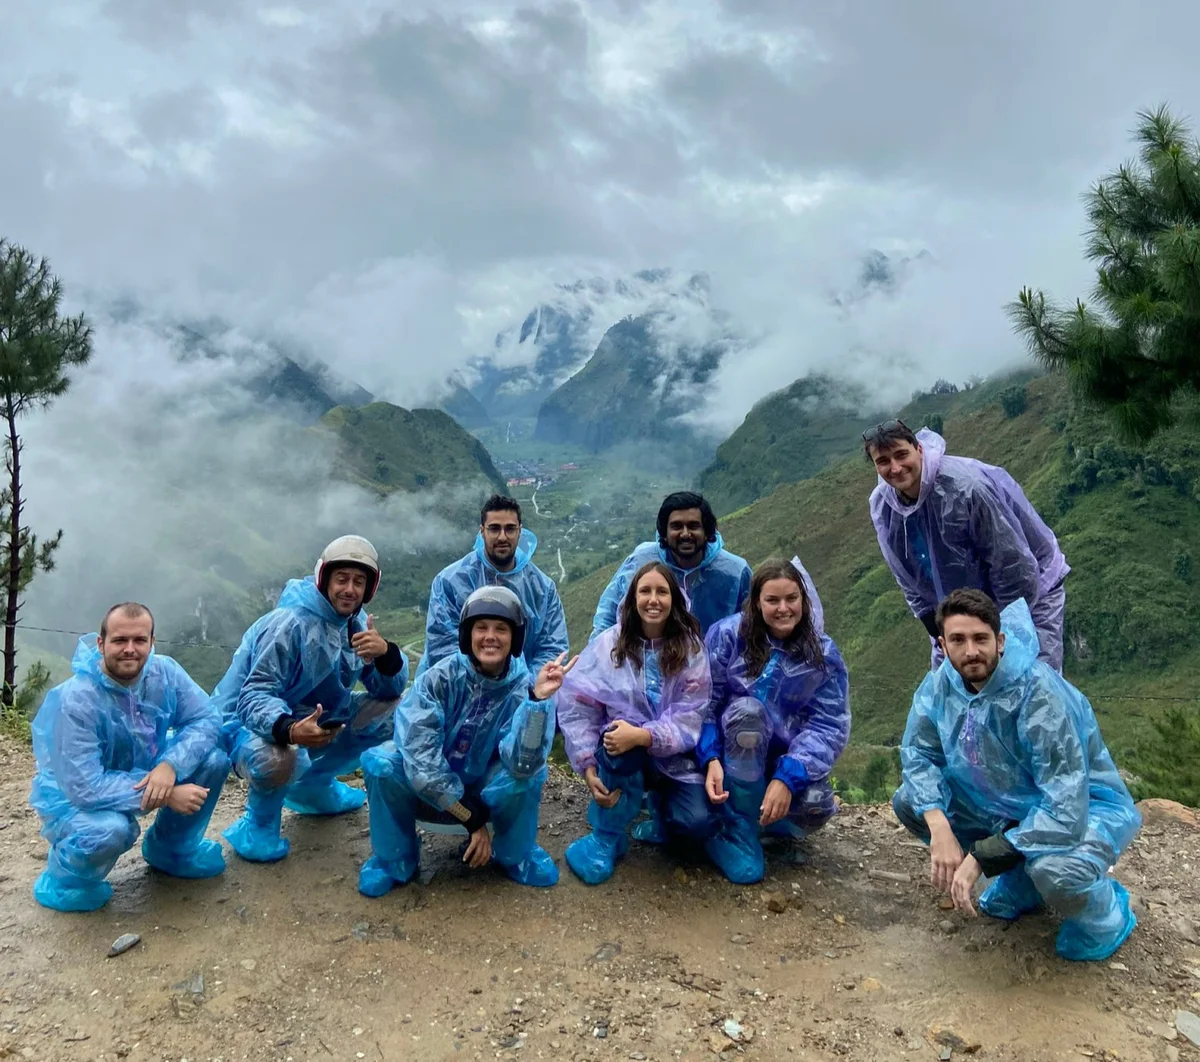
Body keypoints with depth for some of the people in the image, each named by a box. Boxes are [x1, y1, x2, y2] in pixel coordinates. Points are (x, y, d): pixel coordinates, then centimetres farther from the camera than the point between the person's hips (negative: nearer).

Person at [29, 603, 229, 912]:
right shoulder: (77, 700, -31)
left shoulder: (164, 672, -17)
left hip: (143, 773, 6)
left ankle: (170, 848, 11)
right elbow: (84, 788, -34)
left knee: (213, 759, -15)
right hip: (73, 797, -5)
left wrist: (169, 765, -35)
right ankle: (64, 879, 1)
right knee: (111, 829, -37)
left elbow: (206, 720, -16)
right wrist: (168, 796, -34)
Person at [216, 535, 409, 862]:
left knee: (390, 713, -6)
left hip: (309, 714, 8)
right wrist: (289, 730, -54)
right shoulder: (291, 624, -26)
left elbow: (390, 690, -6)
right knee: (278, 760, -40)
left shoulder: (356, 622, -4)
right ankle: (258, 823, -4)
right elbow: (255, 696, -32)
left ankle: (313, 784, 11)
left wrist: (385, 652, -30)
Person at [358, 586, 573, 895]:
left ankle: (516, 854, 0)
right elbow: (420, 754, -25)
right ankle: (393, 858, -3)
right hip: (428, 792, 0)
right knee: (380, 762, -29)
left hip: (487, 795, 0)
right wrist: (472, 820, -25)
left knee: (531, 774, -31)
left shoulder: (523, 690, -17)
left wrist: (538, 699, -44)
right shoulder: (439, 678, -19)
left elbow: (522, 764, -33)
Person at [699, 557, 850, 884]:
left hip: (791, 759, 1)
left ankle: (767, 816, 7)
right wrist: (711, 759, -31)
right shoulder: (728, 635, -11)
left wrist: (787, 778, -28)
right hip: (735, 754, -1)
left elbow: (829, 726, -14)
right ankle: (741, 830, -21)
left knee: (815, 808, -30)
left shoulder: (823, 653, -6)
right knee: (746, 708, -33)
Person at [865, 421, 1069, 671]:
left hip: (1027, 592, -6)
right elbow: (908, 577, 2)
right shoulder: (882, 505, -12)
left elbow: (1012, 563, -25)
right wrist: (935, 627, -1)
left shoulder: (966, 486, -32)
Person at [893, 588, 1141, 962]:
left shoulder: (1039, 692, -31)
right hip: (1007, 802, 6)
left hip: (1085, 806, -6)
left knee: (1055, 873, -38)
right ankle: (1020, 881, 9)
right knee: (908, 802, -10)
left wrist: (980, 857, -34)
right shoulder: (941, 683, -13)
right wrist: (939, 826, -28)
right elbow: (918, 753, -9)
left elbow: (1065, 805, -33)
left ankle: (1106, 916, 1)